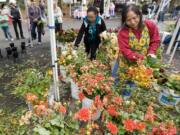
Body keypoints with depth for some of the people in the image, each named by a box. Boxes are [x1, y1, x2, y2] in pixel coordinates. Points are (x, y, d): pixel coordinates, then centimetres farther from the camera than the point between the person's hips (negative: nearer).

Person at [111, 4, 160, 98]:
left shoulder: (150, 25, -11)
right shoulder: (123, 32, -20)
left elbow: (155, 40, 1)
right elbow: (125, 51, -23)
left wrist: (151, 53, -15)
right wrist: (142, 58, -31)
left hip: (140, 65, 2)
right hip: (124, 63, -2)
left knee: (131, 85, 20)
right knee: (114, 83, 15)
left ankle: (125, 100, 46)